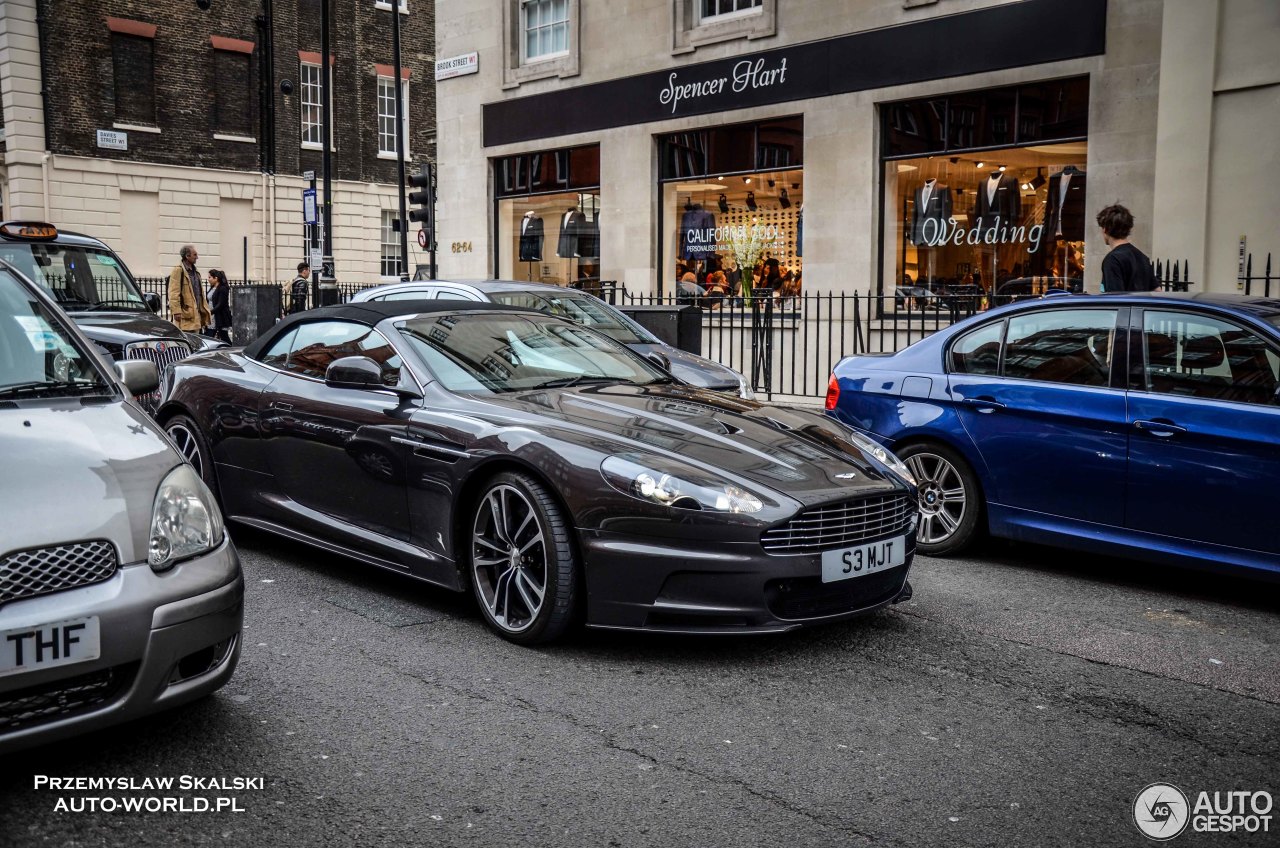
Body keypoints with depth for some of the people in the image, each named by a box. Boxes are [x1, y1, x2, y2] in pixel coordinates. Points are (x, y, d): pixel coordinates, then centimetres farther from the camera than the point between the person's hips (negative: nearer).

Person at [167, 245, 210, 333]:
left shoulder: (194, 272, 19)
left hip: (196, 313, 9)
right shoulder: (178, 270, -8)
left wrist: (204, 309, 18)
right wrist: (176, 311, -22)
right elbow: (173, 293, -15)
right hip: (185, 315, -9)